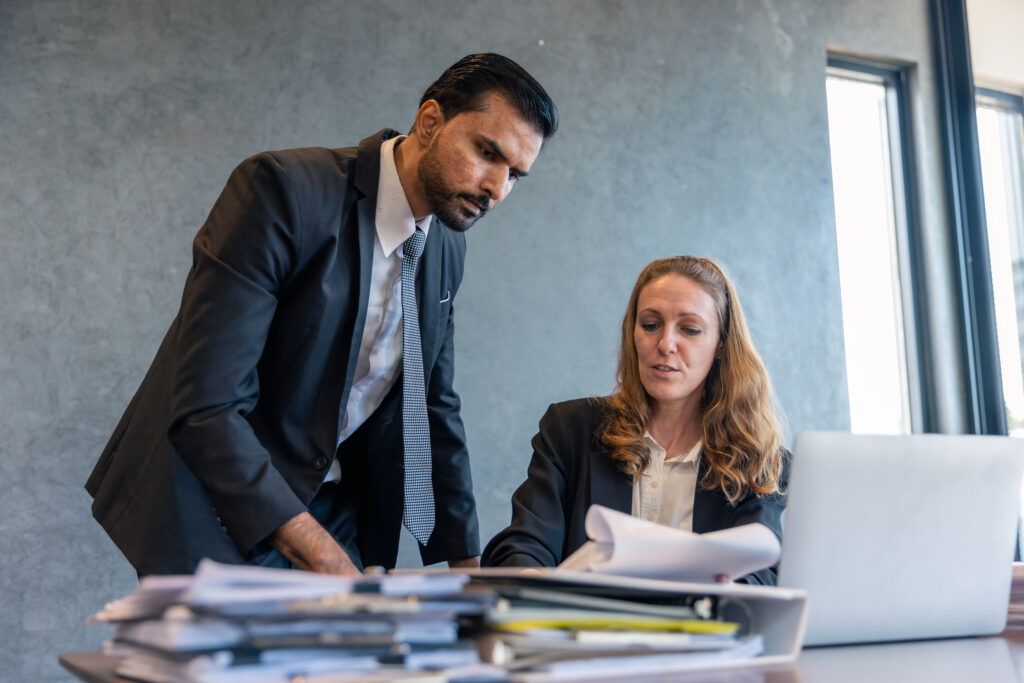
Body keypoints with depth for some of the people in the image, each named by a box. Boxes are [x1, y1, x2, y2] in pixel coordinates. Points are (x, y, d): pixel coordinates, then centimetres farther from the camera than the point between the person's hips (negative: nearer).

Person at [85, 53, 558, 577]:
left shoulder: (446, 248, 2)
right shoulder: (281, 190, -22)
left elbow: (434, 407, 10)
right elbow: (205, 408, -28)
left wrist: (466, 564, 4)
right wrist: (326, 559, -30)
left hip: (332, 511, 6)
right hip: (217, 508, -6)